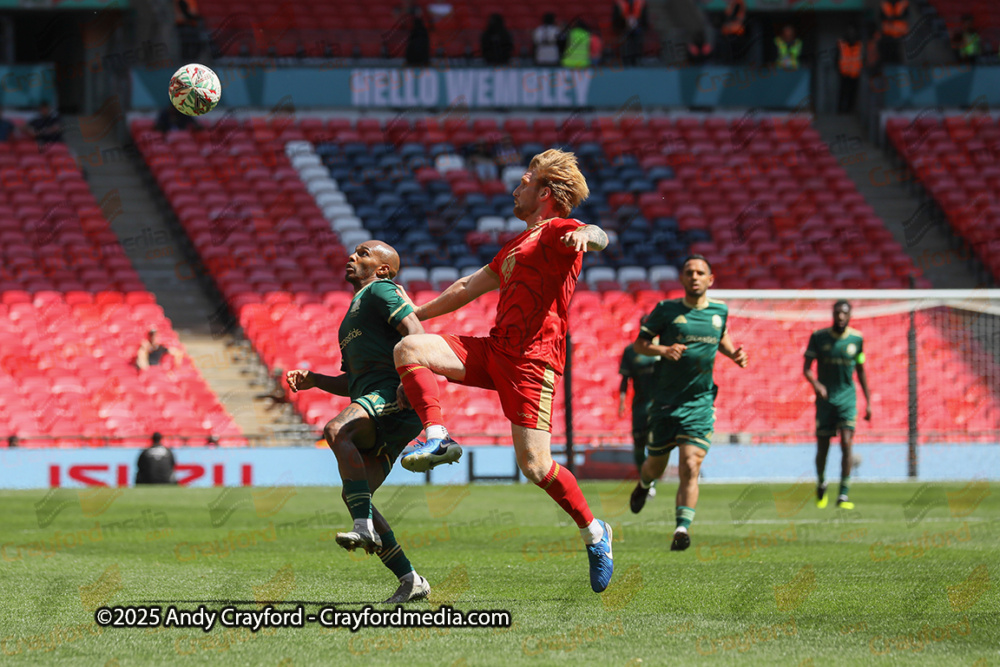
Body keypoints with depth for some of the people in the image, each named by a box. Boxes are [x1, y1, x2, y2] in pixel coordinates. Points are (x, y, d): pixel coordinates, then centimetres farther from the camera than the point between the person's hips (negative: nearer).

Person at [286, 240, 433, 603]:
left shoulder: (380, 291, 6)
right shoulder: (353, 315, 34)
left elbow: (416, 333, -11)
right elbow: (351, 383, 36)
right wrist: (313, 379, 19)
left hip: (395, 396, -10)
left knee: (337, 431, -34)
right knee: (353, 495, 0)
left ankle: (366, 528, -43)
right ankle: (410, 580, 2)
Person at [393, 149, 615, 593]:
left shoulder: (557, 231, -1)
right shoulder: (516, 245, 28)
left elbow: (598, 238, -24)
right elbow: (469, 287, 36)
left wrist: (583, 236, -49)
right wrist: (415, 314, 39)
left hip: (532, 359, -8)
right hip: (494, 350, 8)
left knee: (534, 465, -12)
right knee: (409, 349, -11)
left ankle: (593, 532, 8)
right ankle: (437, 438, -20)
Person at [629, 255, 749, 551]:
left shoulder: (719, 311, 6)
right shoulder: (666, 310, -3)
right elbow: (639, 343, 1)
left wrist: (734, 354, 6)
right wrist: (663, 350, -18)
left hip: (700, 402, 0)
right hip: (665, 401, 0)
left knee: (690, 467, -16)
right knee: (657, 465, 13)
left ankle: (682, 528, -21)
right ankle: (644, 483, 50)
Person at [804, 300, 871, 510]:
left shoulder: (856, 339, 3)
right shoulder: (819, 337, -2)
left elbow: (861, 371, 13)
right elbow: (807, 368, -3)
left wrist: (868, 402, 12)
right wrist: (815, 384, -25)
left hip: (847, 399, 0)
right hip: (825, 399, 0)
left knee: (846, 444, -15)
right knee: (822, 448, 5)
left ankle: (843, 495, -14)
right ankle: (821, 484, 33)